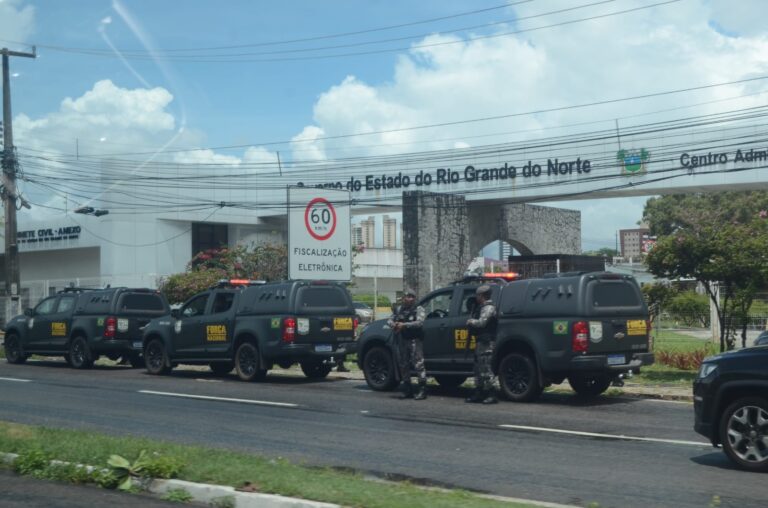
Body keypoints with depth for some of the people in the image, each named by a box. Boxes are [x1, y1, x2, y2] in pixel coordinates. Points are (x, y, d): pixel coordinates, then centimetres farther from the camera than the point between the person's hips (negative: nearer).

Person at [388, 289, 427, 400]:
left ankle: (422, 390, -10)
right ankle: (408, 390, 20)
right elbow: (390, 320, 18)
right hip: (402, 340, 6)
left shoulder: (419, 309, -2)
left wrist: (404, 325, -22)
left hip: (415, 340, -6)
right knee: (403, 365, 10)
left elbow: (420, 323, -16)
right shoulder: (399, 310, 15)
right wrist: (393, 325, -7)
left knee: (418, 364, -11)